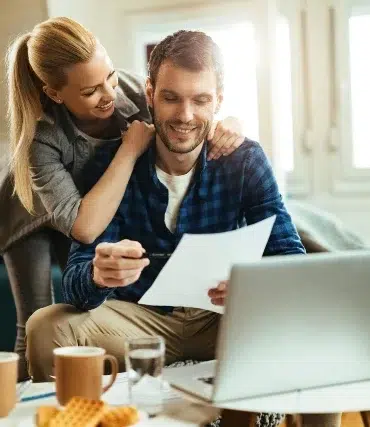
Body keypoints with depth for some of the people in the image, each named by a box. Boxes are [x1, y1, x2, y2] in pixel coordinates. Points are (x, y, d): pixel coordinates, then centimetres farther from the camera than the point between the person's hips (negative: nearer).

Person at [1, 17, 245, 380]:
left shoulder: (129, 90, -28)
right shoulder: (40, 138, -38)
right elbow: (84, 228, -47)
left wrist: (228, 124, -36)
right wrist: (130, 149, -42)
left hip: (100, 211, 4)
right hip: (35, 220, -3)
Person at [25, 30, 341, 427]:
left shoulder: (245, 159, -8)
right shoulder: (111, 163, -11)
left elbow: (291, 259, -14)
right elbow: (75, 283, -16)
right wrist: (98, 274, -43)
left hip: (223, 318, 1)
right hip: (139, 317, 0)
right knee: (46, 327, -26)